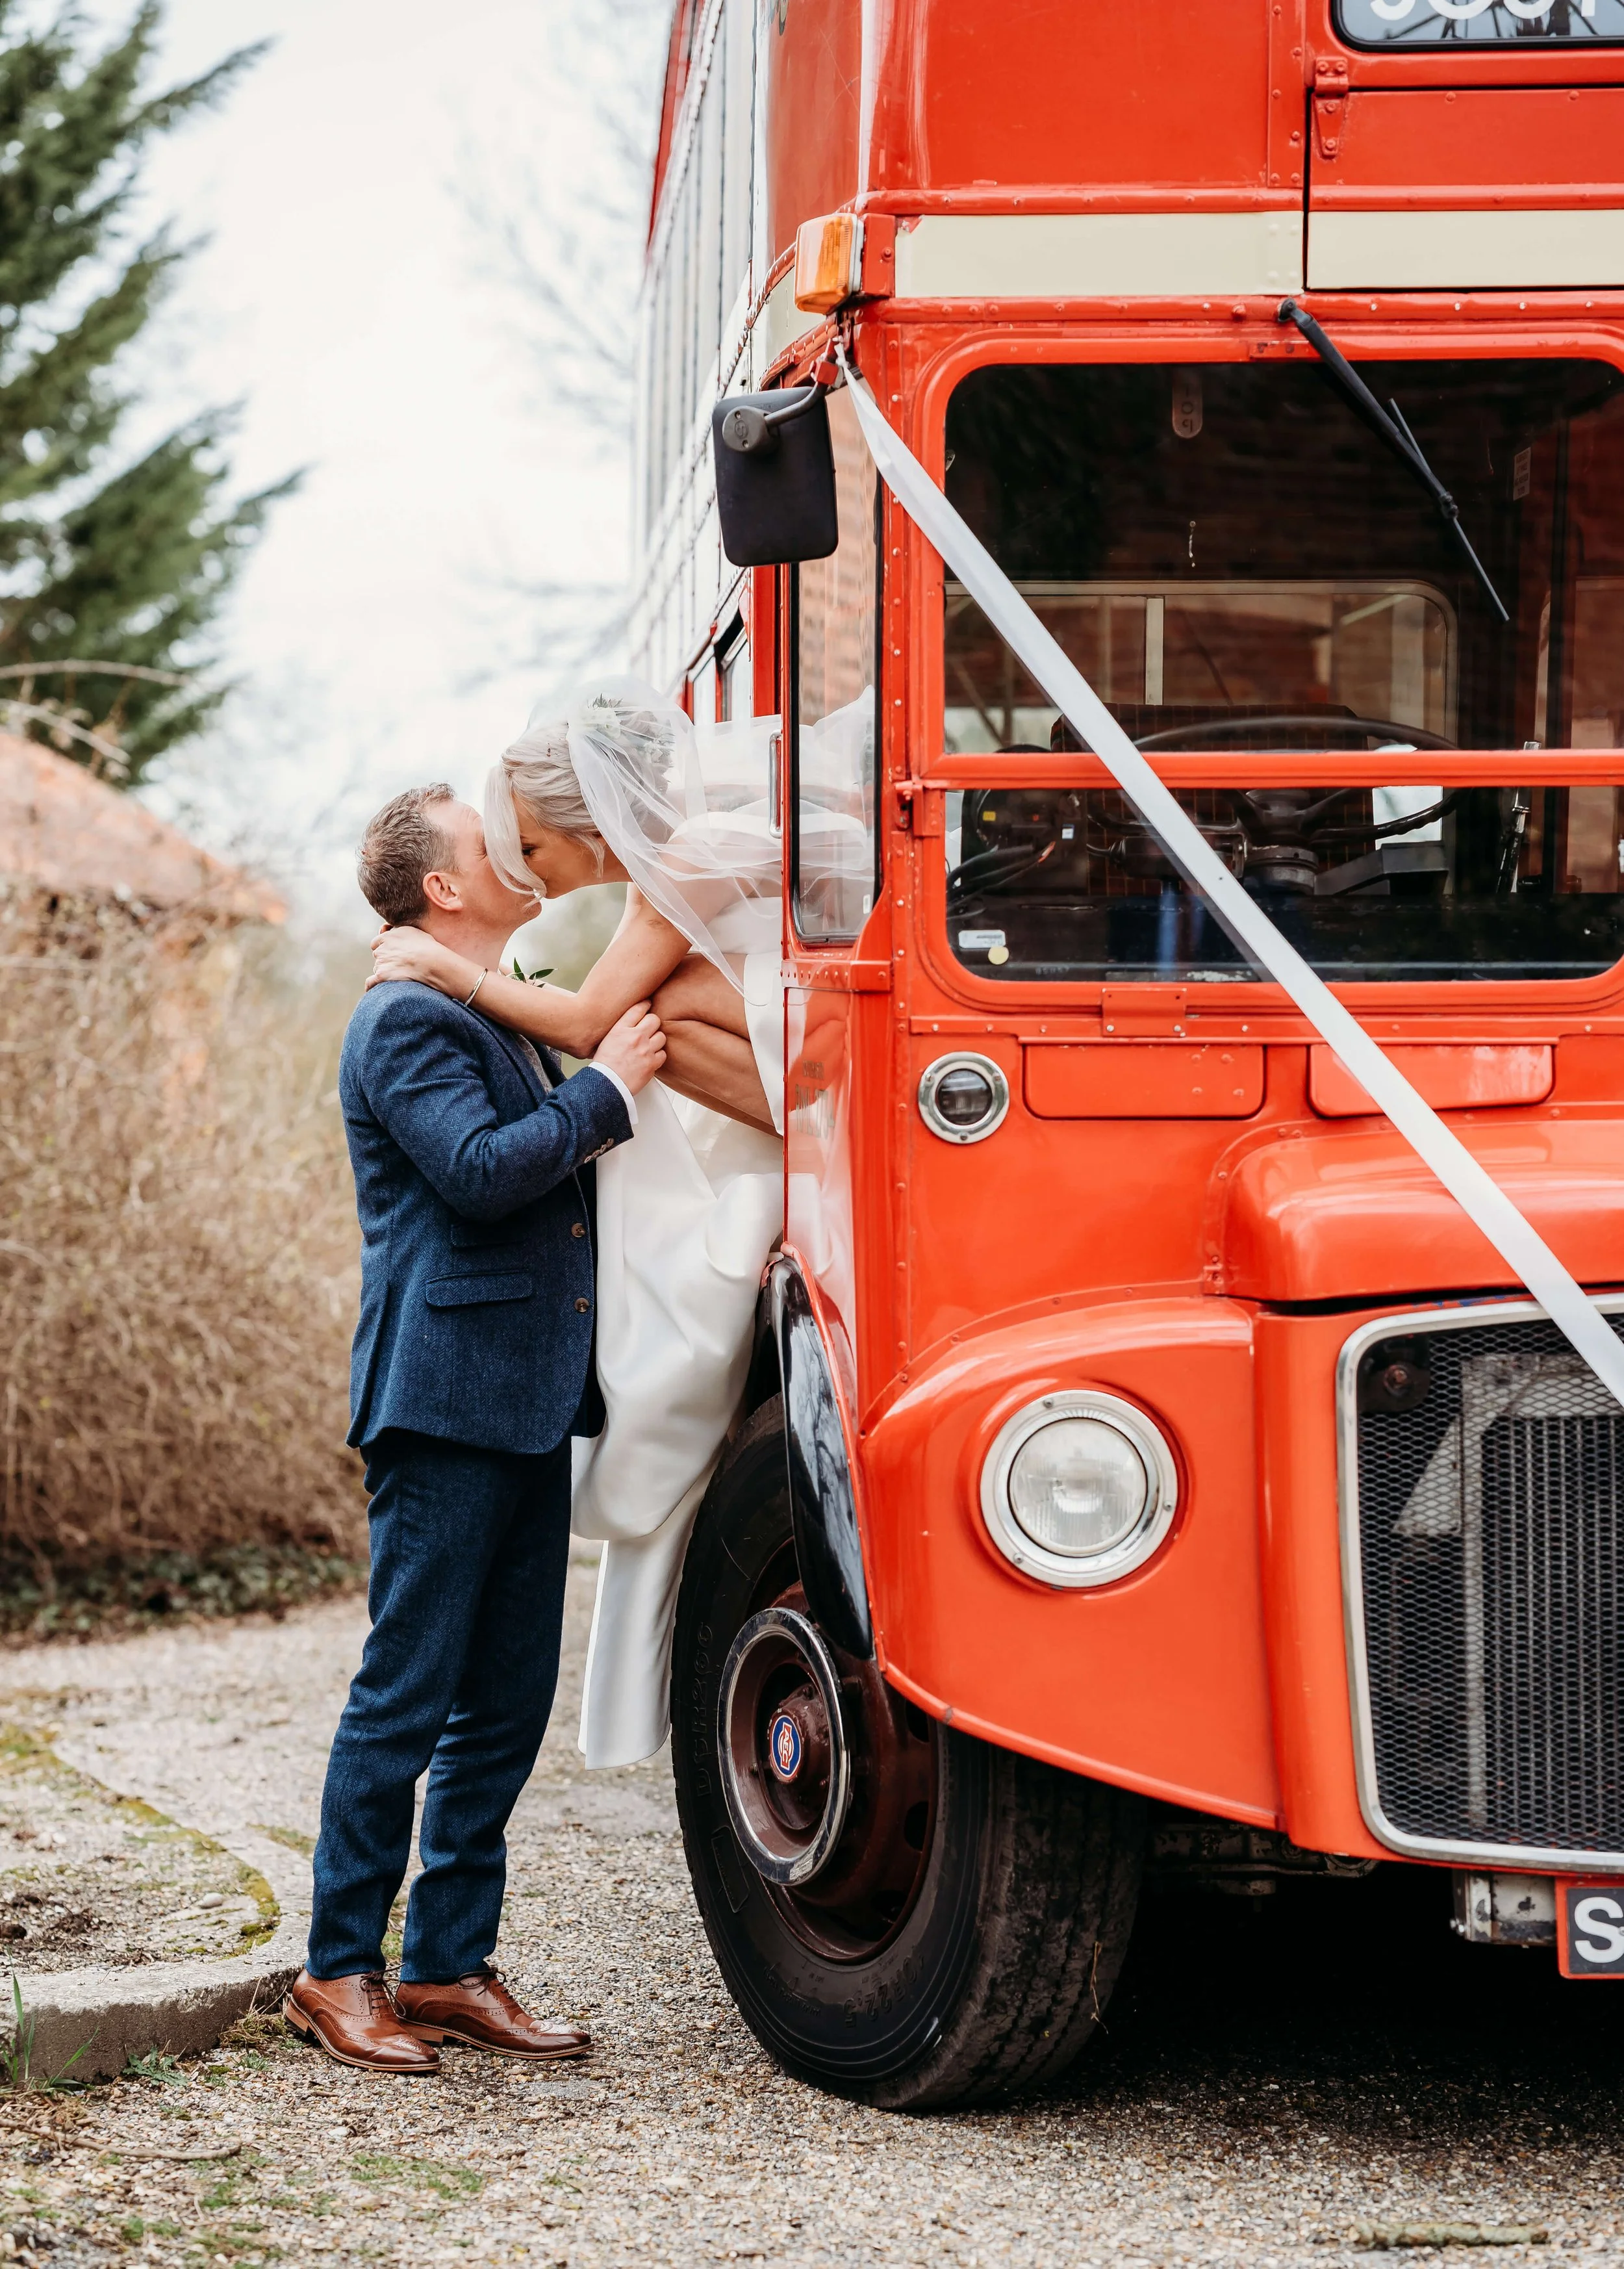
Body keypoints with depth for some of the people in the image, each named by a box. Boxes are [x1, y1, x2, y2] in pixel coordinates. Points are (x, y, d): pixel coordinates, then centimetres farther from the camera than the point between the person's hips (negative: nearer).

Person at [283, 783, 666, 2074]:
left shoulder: (504, 1021, 21)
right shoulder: (408, 1022, -9)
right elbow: (480, 1170, -22)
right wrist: (608, 1087, -12)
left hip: (527, 1406, 9)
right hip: (445, 1399, -9)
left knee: (507, 1702, 10)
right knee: (406, 1698, -5)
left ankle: (450, 1967, 16)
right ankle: (338, 1971, 3)